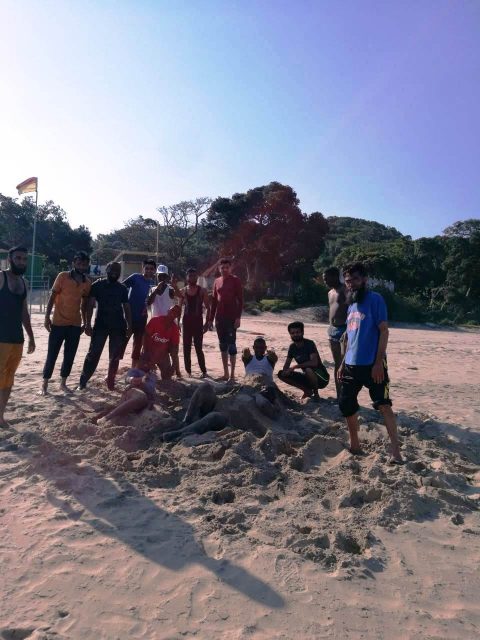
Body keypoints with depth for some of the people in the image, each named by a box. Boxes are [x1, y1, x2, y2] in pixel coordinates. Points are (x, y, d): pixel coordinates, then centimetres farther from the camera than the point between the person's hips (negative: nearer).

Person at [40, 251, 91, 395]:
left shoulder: (87, 283, 5)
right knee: (52, 355, 3)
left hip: (75, 325, 4)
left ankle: (63, 383, 22)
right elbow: (52, 297, -5)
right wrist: (47, 317, -9)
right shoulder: (62, 276, -7)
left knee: (69, 356, 8)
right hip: (58, 323, -4)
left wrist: (85, 322, 14)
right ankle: (44, 384, 15)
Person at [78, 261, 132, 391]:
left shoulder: (122, 288, 11)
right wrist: (88, 324, -11)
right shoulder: (97, 285, 2)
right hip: (100, 324, -3)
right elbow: (90, 305, -3)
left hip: (118, 326, 3)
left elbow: (127, 308, 11)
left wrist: (129, 326, 3)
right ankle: (83, 381, 2)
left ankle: (111, 381, 19)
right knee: (93, 354, -4)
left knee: (115, 356, 7)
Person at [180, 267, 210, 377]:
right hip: (186, 321, 3)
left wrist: (207, 322, -6)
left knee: (198, 348, -5)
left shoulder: (202, 291, 0)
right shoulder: (182, 291, 6)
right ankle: (188, 371, 15)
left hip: (198, 321, -3)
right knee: (186, 348, 6)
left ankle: (204, 371, 5)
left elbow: (208, 308, 1)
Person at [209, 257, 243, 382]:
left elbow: (240, 300, -8)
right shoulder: (217, 281, 12)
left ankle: (232, 374, 1)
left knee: (231, 344, -5)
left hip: (231, 317, -6)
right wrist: (211, 318, 11)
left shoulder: (235, 280, -3)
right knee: (223, 345, 9)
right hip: (219, 318, 6)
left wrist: (238, 317, -16)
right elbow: (214, 301, 14)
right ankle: (225, 373, 17)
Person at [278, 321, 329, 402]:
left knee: (308, 369, -39)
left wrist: (295, 366, -31)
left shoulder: (310, 344, -19)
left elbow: (314, 363, -32)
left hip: (322, 378, -6)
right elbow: (286, 365, 1)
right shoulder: (292, 347, 0)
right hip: (308, 377, 6)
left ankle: (316, 394, -11)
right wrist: (285, 371, -22)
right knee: (281, 374, -7)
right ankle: (307, 390, 3)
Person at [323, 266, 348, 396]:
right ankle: (339, 395, 20)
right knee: (337, 364, 12)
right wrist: (330, 330, 18)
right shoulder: (330, 293, 18)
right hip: (332, 329, 9)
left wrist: (347, 331, -24)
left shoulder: (345, 290, -9)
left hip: (344, 329, -9)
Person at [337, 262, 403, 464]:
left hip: (372, 364, -8)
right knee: (346, 404, 10)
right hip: (352, 365, 8)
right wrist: (343, 363, 17)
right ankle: (355, 446, 25)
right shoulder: (351, 306, 15)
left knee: (383, 405, -8)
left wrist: (378, 362, -20)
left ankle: (396, 451, 1)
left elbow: (384, 331, -13)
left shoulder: (375, 299, -7)